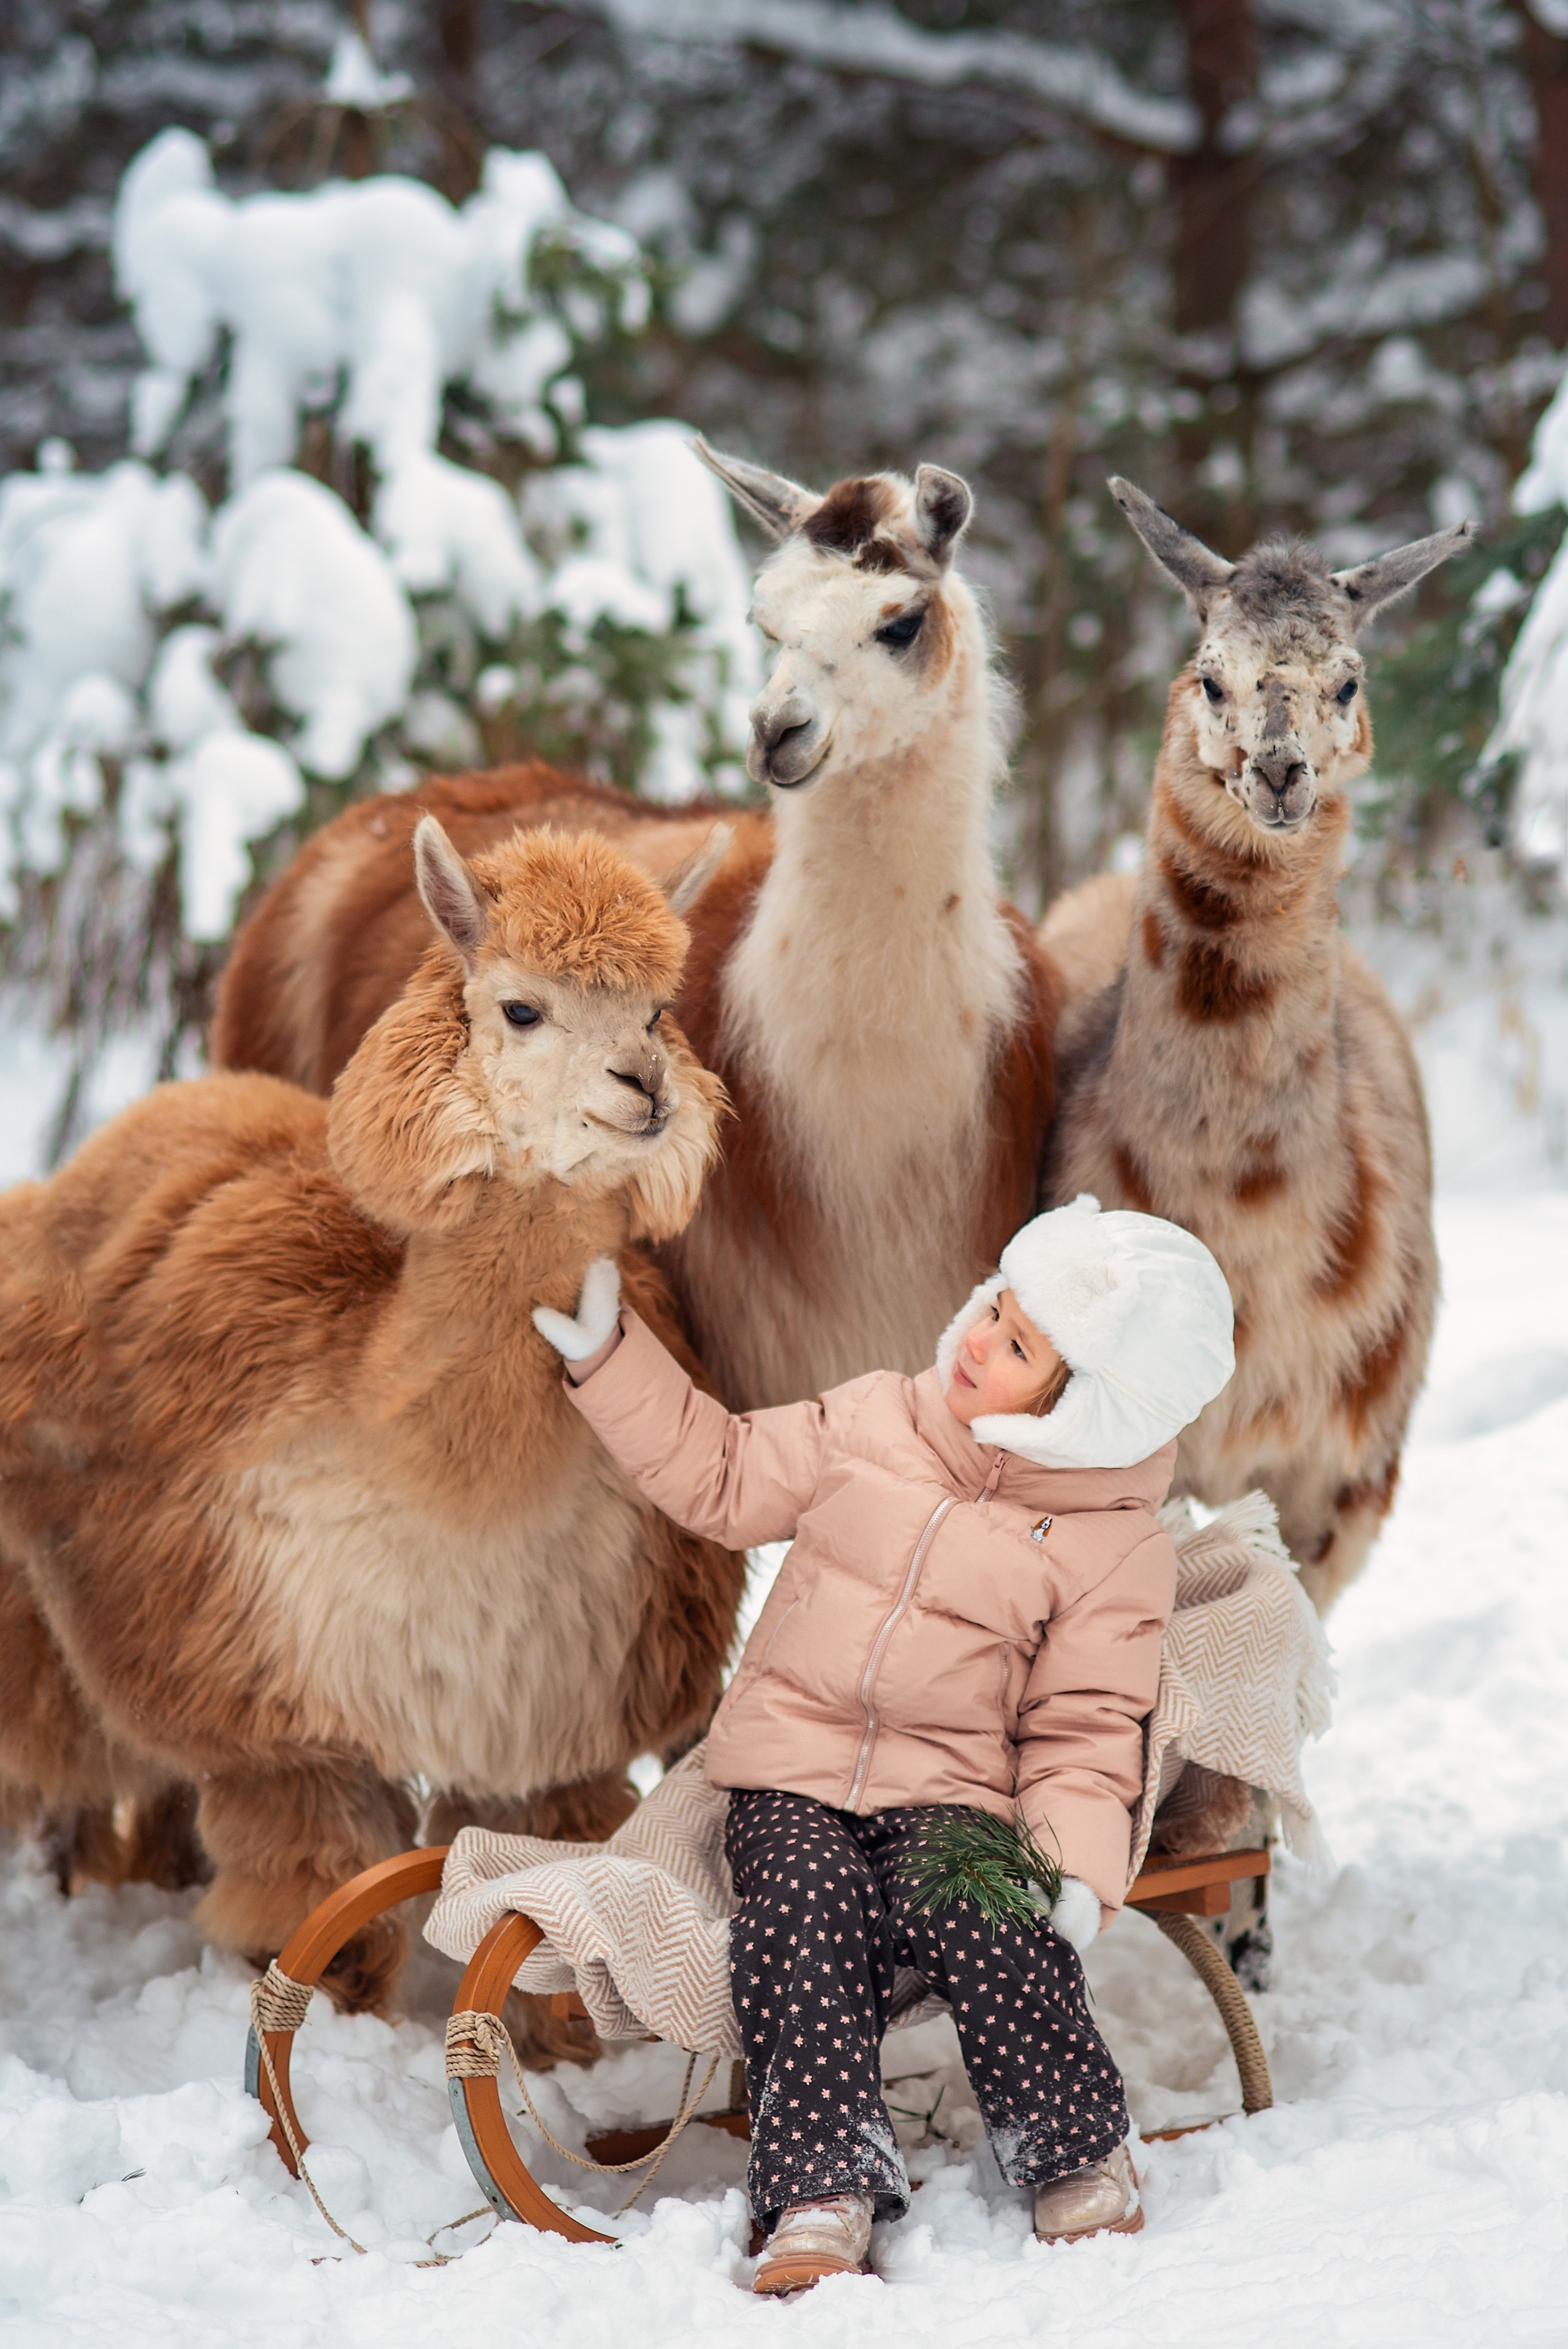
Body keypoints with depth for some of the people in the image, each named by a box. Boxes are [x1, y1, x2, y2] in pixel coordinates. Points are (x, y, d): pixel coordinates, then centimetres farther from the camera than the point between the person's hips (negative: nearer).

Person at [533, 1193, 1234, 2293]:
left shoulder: (1117, 1545, -1)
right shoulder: (875, 1424, 7)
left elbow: (1082, 1732, -1)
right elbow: (723, 1476, 15)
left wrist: (1077, 1863, -18)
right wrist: (612, 1357, 8)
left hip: (952, 1792, -2)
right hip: (794, 1775, 2)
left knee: (987, 1926, -30)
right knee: (807, 1916, -28)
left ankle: (1080, 2154, -8)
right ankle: (826, 2191, -24)